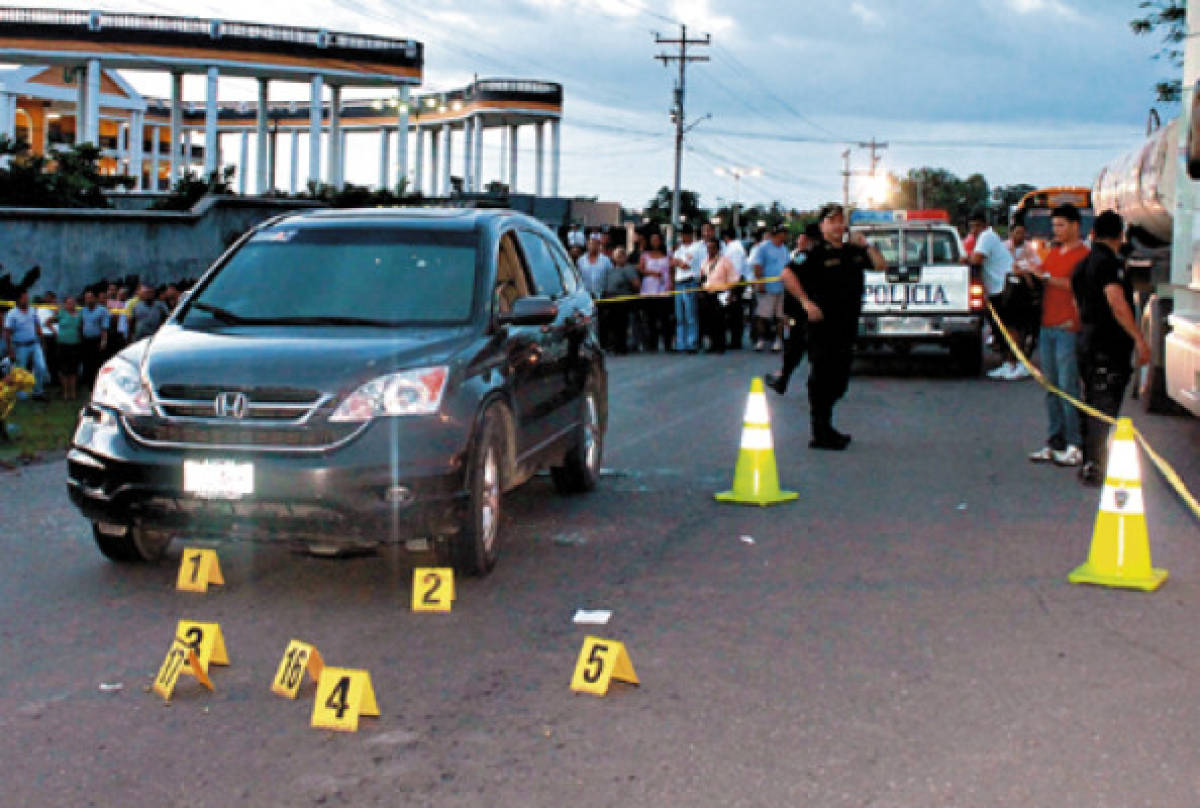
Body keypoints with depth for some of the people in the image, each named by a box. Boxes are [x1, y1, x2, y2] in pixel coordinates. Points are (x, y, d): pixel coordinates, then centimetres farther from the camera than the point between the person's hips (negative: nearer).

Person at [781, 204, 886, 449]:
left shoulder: (854, 252, 13)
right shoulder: (816, 254, -8)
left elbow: (881, 266, 18)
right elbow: (788, 274, -15)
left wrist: (867, 246, 4)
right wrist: (806, 302, -19)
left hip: (847, 326, 8)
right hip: (823, 326, -7)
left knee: (839, 381, 14)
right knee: (821, 379, -4)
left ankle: (825, 427, 27)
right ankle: (820, 434, 1)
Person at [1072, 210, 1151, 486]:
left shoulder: (1081, 265, 14)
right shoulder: (1109, 262, -14)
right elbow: (1117, 303, -24)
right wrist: (1139, 339, -26)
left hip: (1087, 341, 9)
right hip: (1109, 345, -9)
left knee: (1093, 407, 16)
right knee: (1105, 407, -7)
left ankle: (1089, 464, 22)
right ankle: (1094, 466, -8)